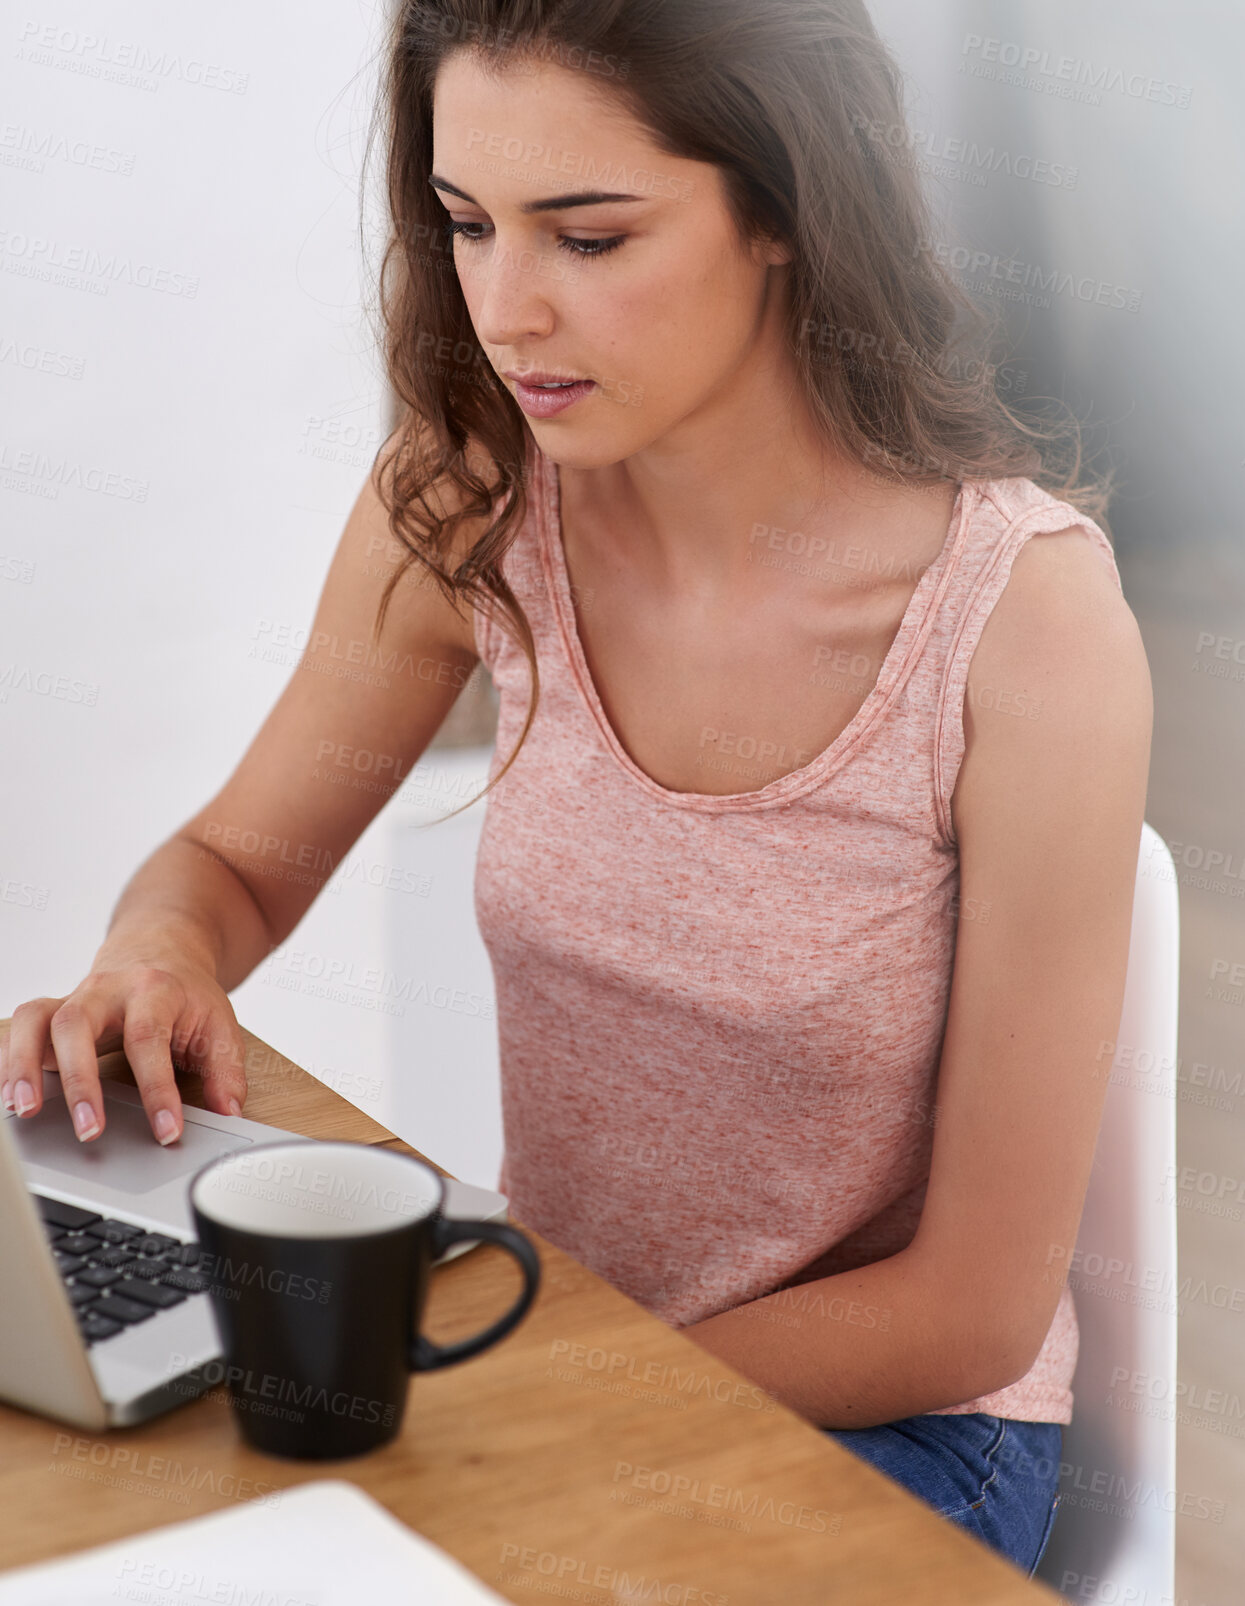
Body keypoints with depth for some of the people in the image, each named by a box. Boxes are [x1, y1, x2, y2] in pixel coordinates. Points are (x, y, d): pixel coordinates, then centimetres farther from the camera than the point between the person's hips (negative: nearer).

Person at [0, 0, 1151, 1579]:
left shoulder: (1025, 614, -24)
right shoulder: (468, 502, -10)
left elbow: (975, 1312, -16)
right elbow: (234, 859, 6)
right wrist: (154, 957, -18)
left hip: (889, 1424, -4)